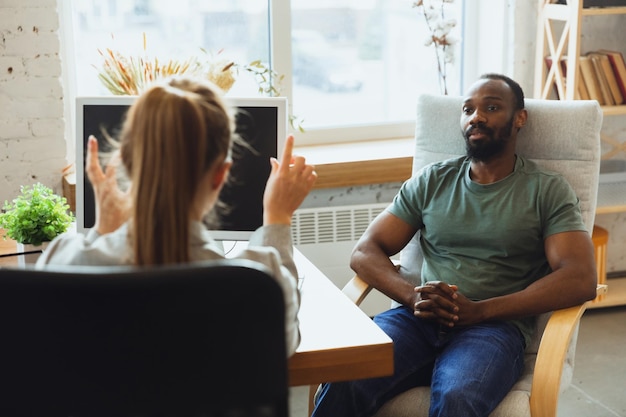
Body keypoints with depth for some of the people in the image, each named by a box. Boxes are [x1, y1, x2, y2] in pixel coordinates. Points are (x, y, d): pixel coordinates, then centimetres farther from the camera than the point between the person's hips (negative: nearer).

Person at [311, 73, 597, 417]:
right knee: (341, 381, -29)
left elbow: (581, 280, -5)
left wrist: (479, 310, -15)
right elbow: (364, 253, 12)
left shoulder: (547, 191, 9)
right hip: (419, 320, 3)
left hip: (495, 326, -2)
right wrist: (412, 296, -10)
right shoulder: (431, 181, 17)